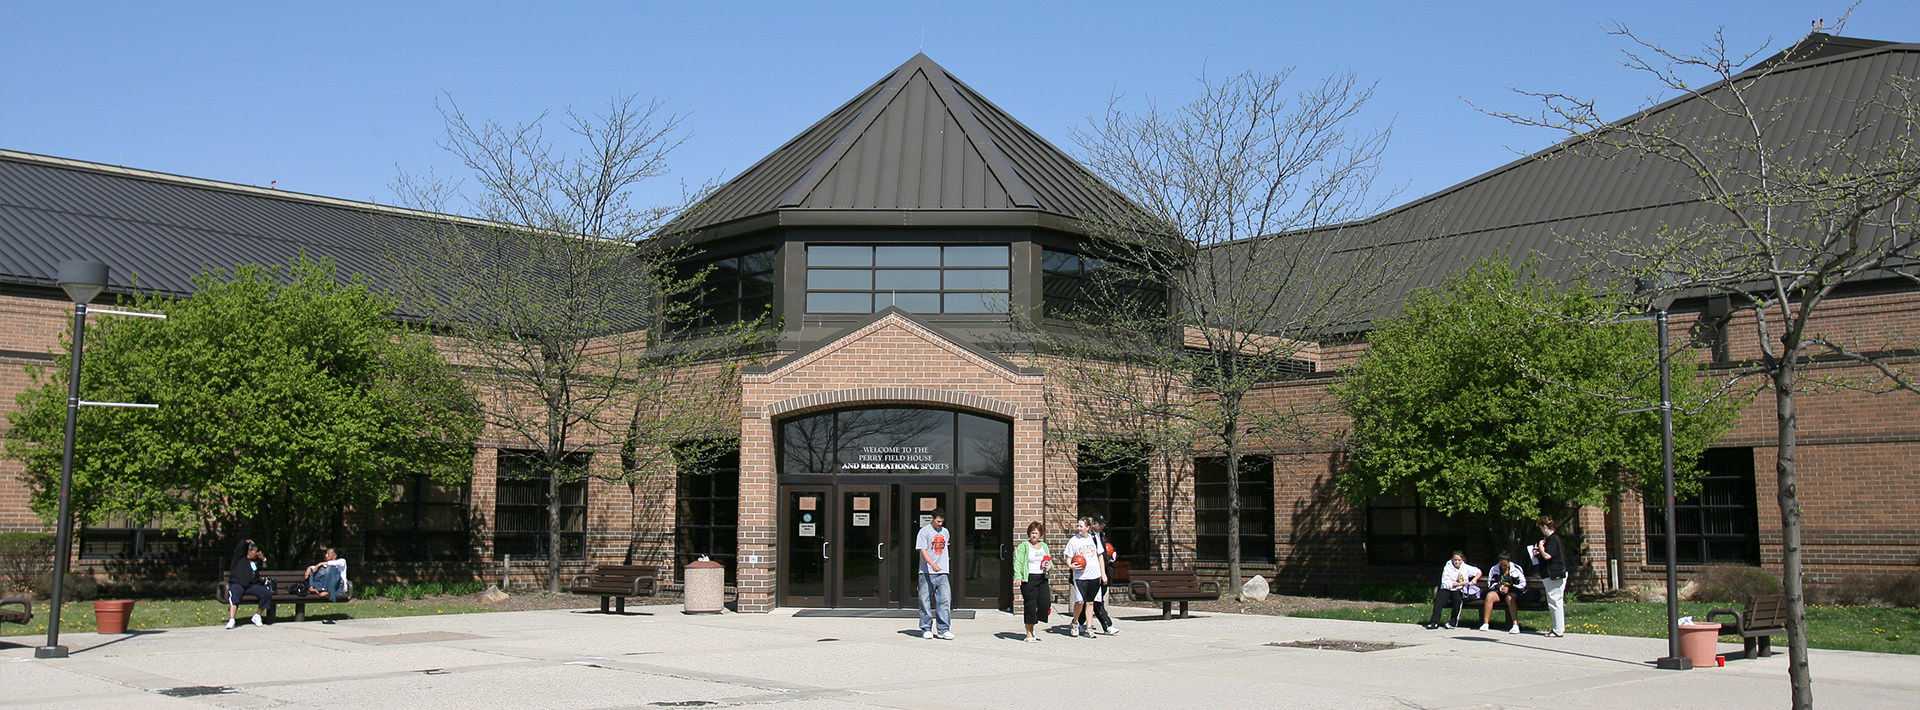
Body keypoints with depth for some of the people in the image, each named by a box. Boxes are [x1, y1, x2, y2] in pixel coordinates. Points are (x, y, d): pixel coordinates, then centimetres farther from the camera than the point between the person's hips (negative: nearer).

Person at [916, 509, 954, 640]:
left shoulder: (945, 532, 14)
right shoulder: (924, 531, -4)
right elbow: (922, 550, -12)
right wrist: (932, 564, -25)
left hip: (942, 572, 4)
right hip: (927, 573, -4)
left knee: (945, 600, -4)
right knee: (925, 601, 1)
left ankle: (944, 629, 0)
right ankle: (926, 629, 11)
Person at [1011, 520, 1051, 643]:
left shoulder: (1044, 546, 18)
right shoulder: (1023, 546, 1)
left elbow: (1050, 562, 25)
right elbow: (1018, 562, -7)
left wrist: (1049, 566, 0)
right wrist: (1018, 576, -22)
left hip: (1042, 579, 5)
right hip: (1028, 579, -5)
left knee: (1045, 603, -7)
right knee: (1030, 605, -4)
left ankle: (1031, 628, 12)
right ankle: (1029, 635, 6)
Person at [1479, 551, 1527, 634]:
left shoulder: (1516, 569, -3)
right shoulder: (1494, 569, 6)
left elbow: (1523, 584, -1)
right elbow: (1490, 583, 14)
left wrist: (1509, 588, -11)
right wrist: (1499, 587, -7)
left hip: (1513, 592, -3)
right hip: (1499, 591, 3)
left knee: (1509, 598, -38)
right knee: (1489, 595, -28)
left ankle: (1516, 625, -44)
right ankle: (1485, 624, -29)